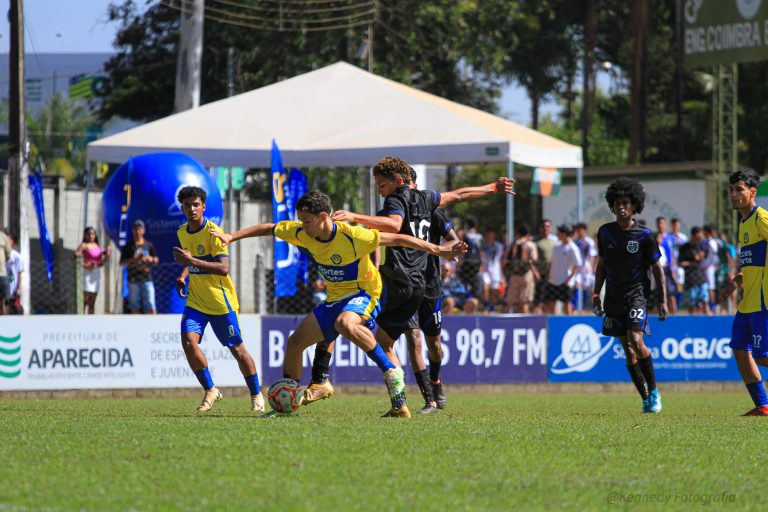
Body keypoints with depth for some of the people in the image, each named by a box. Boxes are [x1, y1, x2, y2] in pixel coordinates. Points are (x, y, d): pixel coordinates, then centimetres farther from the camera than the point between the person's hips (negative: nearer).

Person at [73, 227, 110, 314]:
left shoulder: (98, 247, 14)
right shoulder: (84, 245, -3)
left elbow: (100, 264, 15)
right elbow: (74, 257, -14)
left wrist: (107, 256, 0)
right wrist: (84, 265, -22)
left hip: (97, 273, 6)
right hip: (87, 273, -6)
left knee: (93, 300, 7)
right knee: (85, 299, -11)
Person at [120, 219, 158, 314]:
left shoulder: (149, 245, 11)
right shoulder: (128, 246, 4)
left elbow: (156, 260, 17)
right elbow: (122, 262, 0)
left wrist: (151, 259, -6)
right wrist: (134, 259, -16)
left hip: (147, 279, 1)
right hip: (133, 280, -1)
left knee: (151, 307, -6)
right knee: (135, 307, 2)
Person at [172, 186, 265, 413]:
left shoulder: (213, 232, -17)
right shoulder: (182, 233, 5)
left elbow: (224, 268, -27)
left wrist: (192, 261, -34)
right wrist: (183, 276, 6)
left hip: (221, 301, -5)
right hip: (195, 300, 5)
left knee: (236, 348, 3)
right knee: (188, 340, -16)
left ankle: (256, 394, 22)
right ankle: (210, 390, -1)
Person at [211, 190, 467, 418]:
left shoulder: (352, 236, -25)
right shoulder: (301, 233, -7)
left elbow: (397, 239, -21)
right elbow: (268, 229, 8)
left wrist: (440, 250, -21)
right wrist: (232, 236, 0)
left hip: (363, 293, -7)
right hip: (335, 298, 7)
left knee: (345, 323, -40)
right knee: (296, 341, 0)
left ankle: (391, 371, -30)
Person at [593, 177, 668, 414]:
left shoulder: (644, 236, -5)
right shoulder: (605, 232, 6)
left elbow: (657, 269, 1)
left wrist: (663, 301, -3)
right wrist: (596, 294, 10)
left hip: (636, 294, -4)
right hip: (613, 297, 4)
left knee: (636, 342, -21)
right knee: (628, 350, 3)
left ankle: (654, 392, -6)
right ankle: (646, 399, 10)